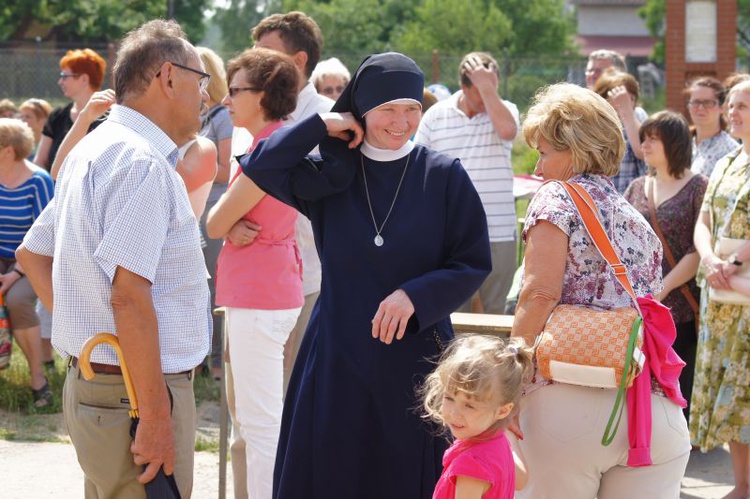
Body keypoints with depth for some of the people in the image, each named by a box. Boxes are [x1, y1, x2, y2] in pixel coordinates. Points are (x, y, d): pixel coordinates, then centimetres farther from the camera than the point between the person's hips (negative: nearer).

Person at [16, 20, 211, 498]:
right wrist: (156, 418, -23)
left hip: (90, 381, 10)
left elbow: (33, 254, 22)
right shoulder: (143, 162, -17)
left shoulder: (94, 150, 15)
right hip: (136, 390, -10)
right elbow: (129, 295, -24)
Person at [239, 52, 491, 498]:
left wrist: (415, 295, -17)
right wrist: (323, 125, -7)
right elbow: (260, 166, -8)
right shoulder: (329, 176, 3)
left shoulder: (444, 176, -2)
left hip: (416, 357, -1)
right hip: (338, 359, 1)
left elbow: (474, 264, -2)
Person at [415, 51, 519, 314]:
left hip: (498, 234, -1)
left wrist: (487, 87, -17)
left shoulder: (505, 110, 2)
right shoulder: (436, 115, 5)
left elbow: (507, 130, -23)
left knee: (497, 311, 7)